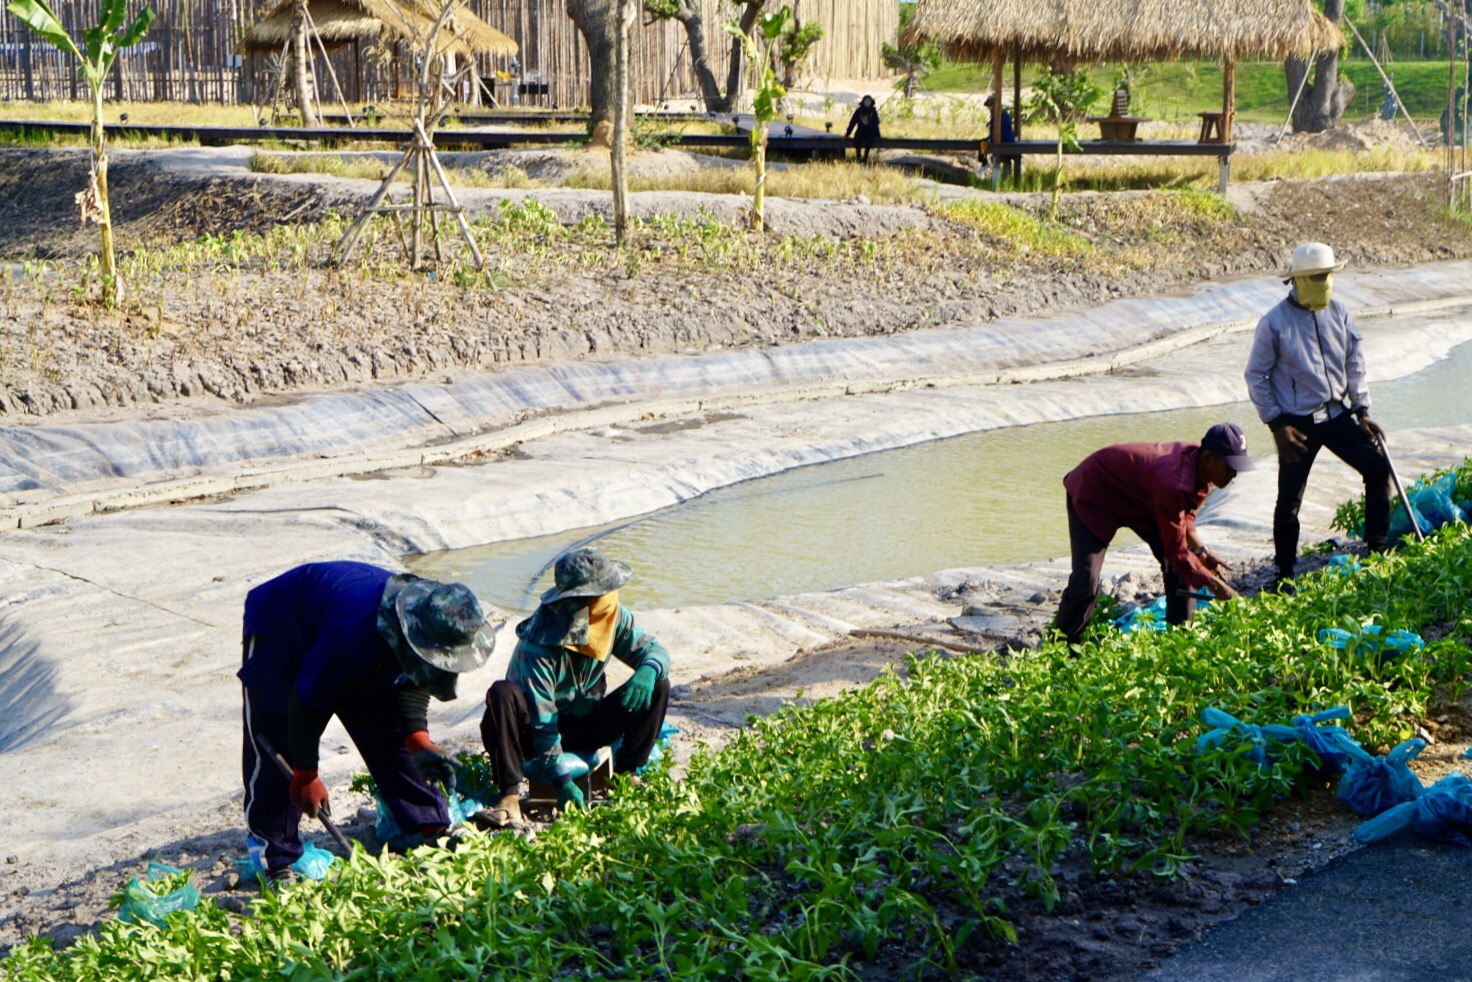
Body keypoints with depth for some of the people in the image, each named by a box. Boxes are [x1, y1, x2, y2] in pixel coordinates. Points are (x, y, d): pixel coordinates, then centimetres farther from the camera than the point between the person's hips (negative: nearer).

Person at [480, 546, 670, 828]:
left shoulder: (615, 617, -9)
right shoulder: (538, 643, -27)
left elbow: (653, 649, -4)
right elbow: (541, 717, -27)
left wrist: (648, 671, -31)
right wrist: (562, 781, -29)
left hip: (586, 726, 5)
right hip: (534, 732, -5)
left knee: (658, 686, -13)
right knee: (503, 694, -37)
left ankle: (625, 773, -5)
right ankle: (510, 794, -34)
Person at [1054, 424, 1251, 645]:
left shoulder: (1201, 467, -15)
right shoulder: (1173, 482, -41)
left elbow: (1184, 513, 5)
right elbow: (1176, 550, -33)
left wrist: (1200, 550, -9)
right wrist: (1213, 584, -29)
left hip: (1140, 500, 9)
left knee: (1180, 566, -1)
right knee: (1086, 579, -19)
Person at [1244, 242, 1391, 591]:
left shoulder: (1339, 313, 2)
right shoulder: (1275, 323, -12)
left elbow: (1355, 364, 10)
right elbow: (1256, 376, -6)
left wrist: (1362, 411, 6)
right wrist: (1277, 425, -11)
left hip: (1337, 416, 5)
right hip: (1298, 424, -5)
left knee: (1378, 468, -2)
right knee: (1289, 500, 1)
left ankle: (1376, 545, 13)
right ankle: (1284, 574, 14)